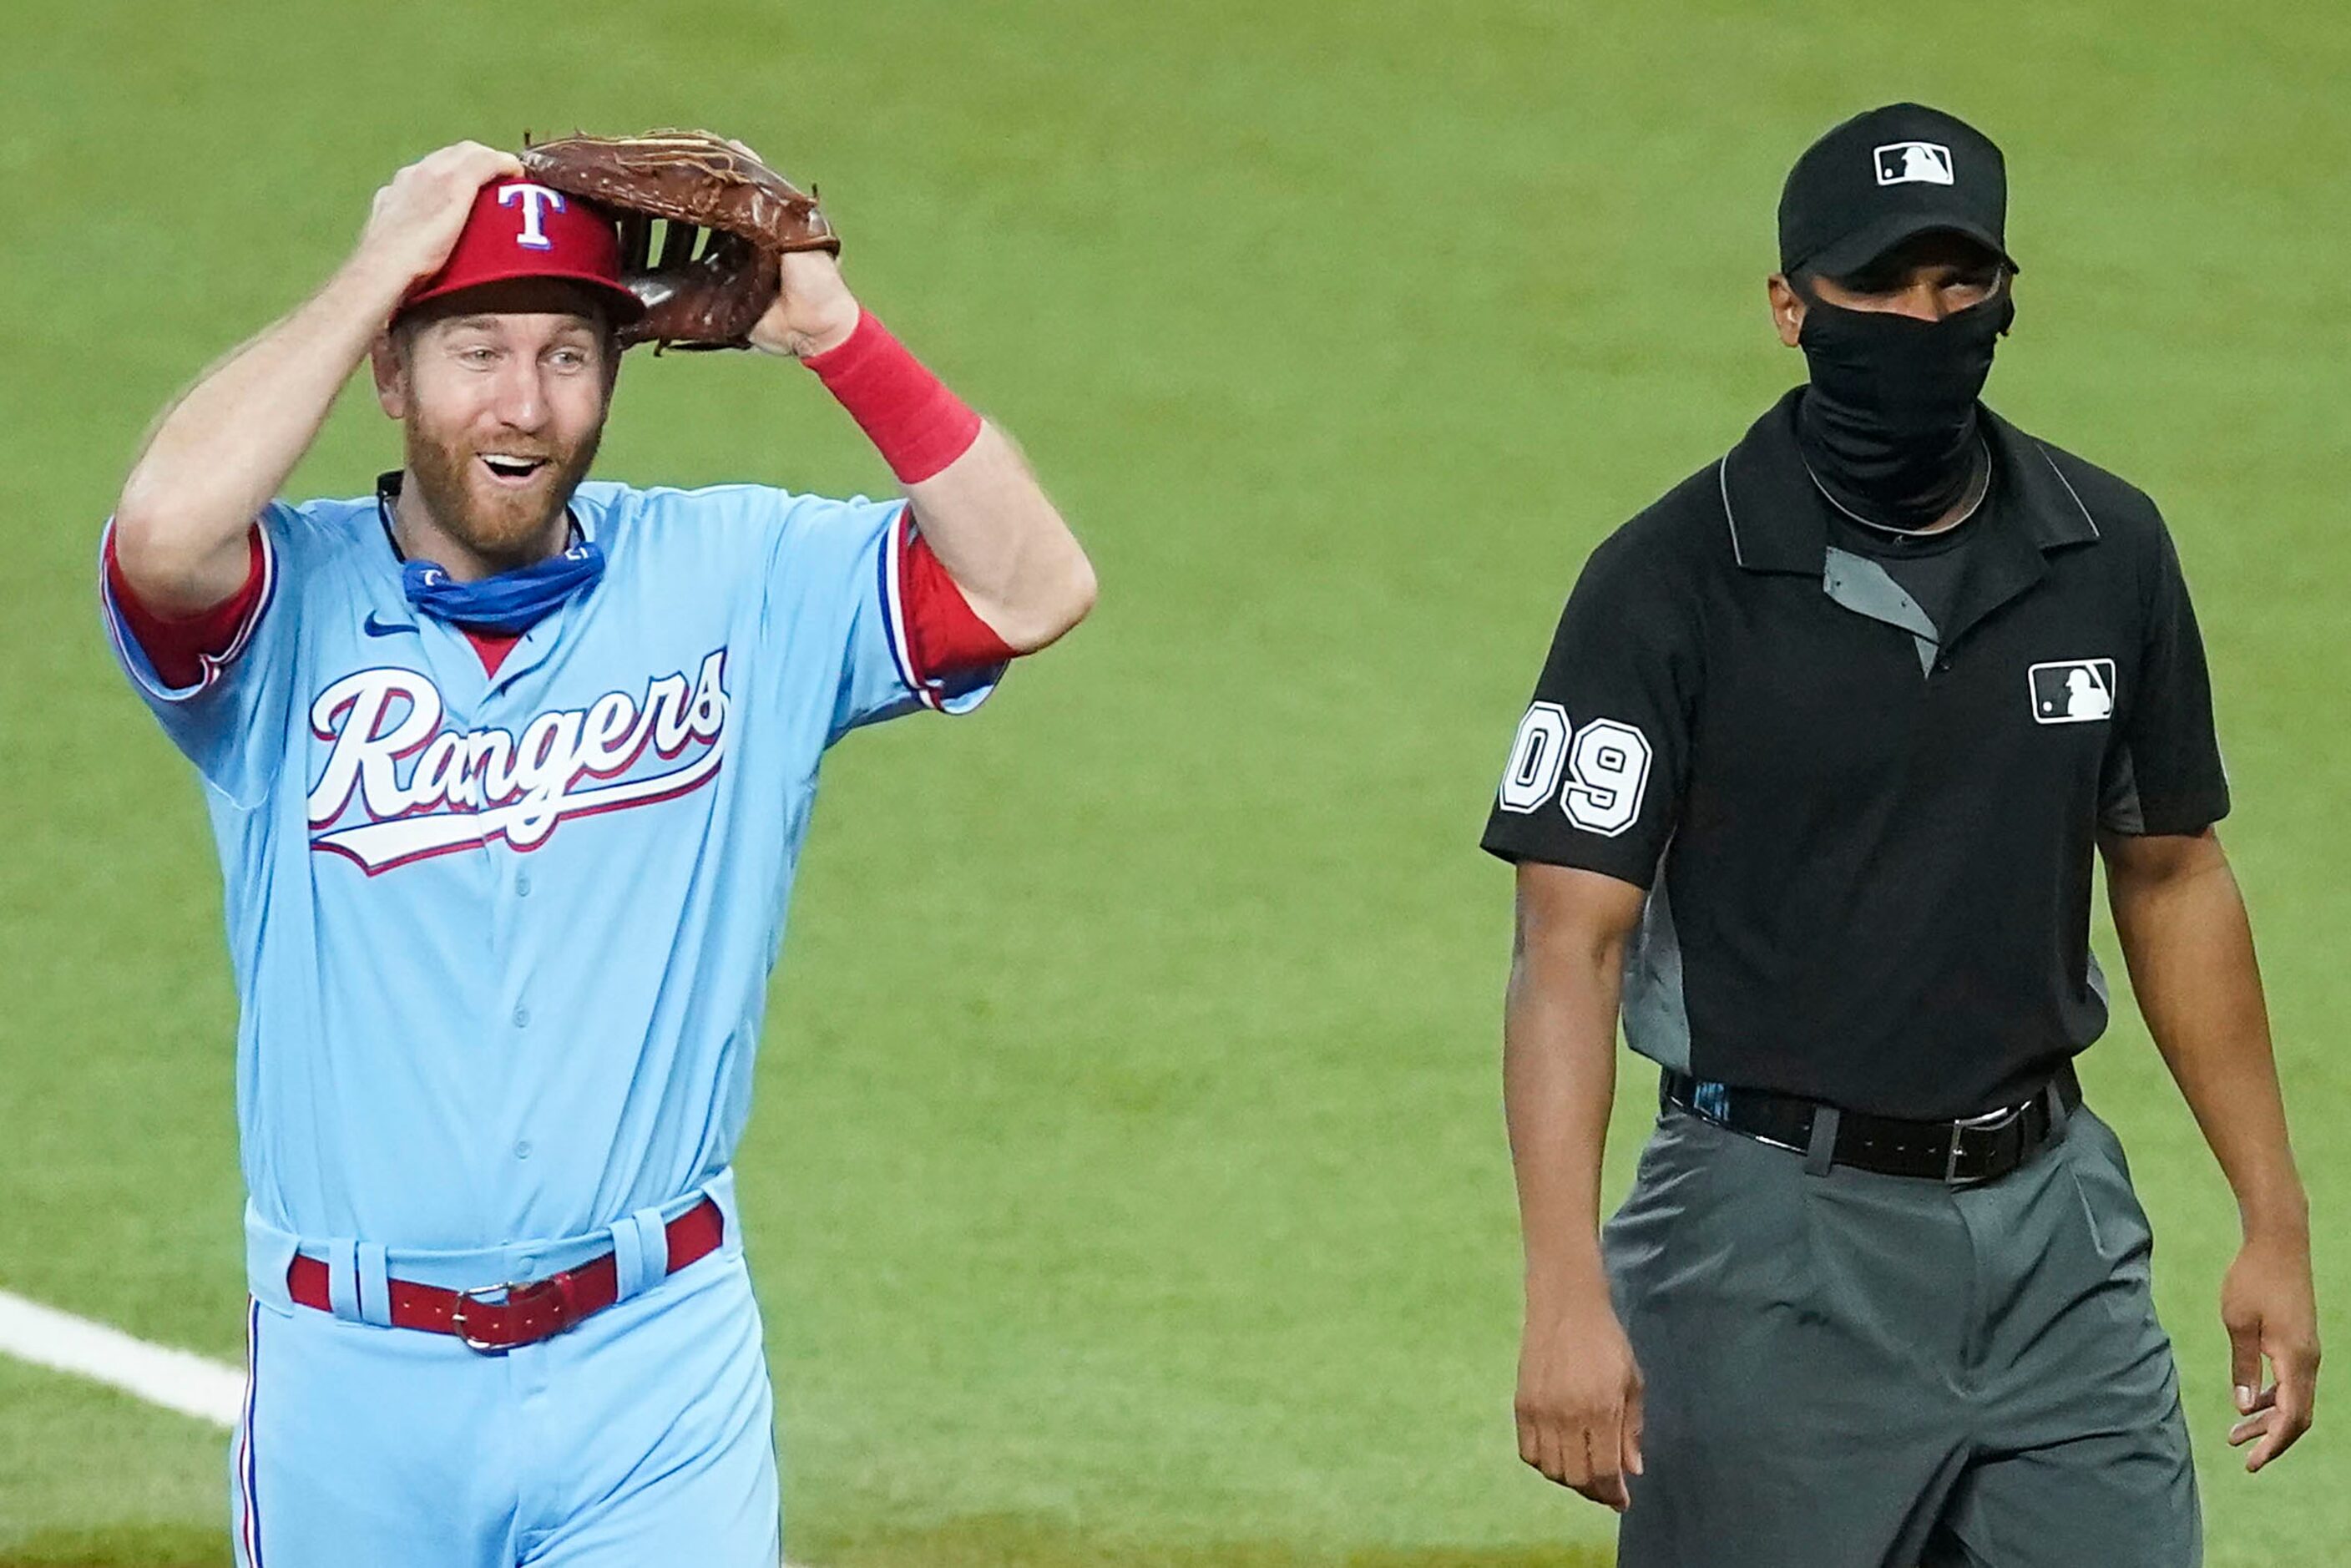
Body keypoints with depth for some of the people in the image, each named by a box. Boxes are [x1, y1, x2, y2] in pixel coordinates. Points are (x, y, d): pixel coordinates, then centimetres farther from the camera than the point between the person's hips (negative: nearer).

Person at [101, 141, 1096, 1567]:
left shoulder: (738, 580, 3)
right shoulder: (294, 605, -3)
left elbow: (1035, 588, -7)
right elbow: (165, 528, -26)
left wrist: (834, 332, -13)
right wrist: (381, 268, -15)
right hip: (353, 1379, 0)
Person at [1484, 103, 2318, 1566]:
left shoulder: (2110, 552, 4)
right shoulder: (1671, 580, -10)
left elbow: (2173, 878, 15)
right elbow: (1570, 942, -13)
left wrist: (2277, 1221, 13)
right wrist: (1567, 1293, -24)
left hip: (2056, 1226, 4)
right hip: (1780, 1245, -4)